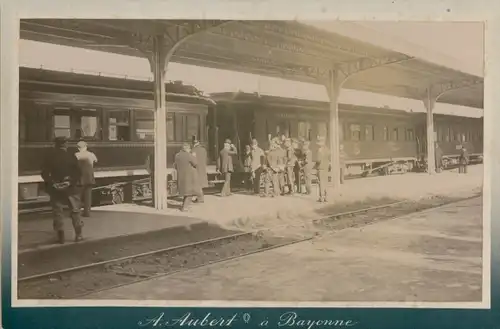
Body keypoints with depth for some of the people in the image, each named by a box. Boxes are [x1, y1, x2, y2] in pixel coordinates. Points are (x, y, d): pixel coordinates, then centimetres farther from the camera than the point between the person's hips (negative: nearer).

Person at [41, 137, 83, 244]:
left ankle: (60, 236, 6)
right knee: (75, 211, 11)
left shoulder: (49, 157, -2)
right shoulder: (71, 156, -6)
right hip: (71, 188, -1)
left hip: (55, 189, 1)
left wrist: (52, 183, -8)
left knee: (57, 212, 9)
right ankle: (78, 234, 11)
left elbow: (44, 173, -6)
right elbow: (78, 173, -10)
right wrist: (71, 182, -9)